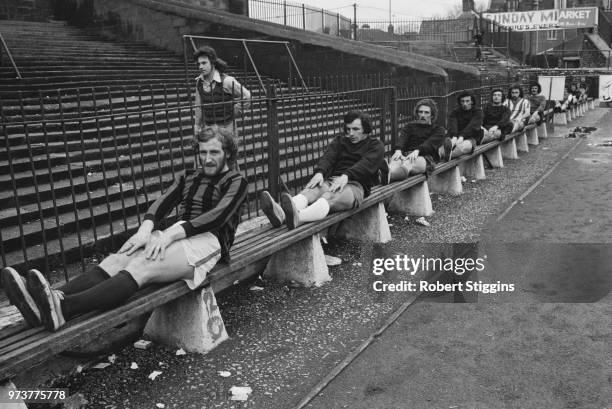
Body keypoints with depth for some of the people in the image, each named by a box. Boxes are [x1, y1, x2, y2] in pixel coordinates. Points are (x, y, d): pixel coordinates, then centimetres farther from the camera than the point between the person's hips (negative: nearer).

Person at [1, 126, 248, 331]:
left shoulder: (235, 182, 7)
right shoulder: (189, 177, 25)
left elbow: (216, 217, -11)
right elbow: (162, 204, 9)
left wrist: (171, 234, -22)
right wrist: (146, 230, -14)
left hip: (207, 241, -6)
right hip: (176, 237, 6)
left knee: (142, 267, -33)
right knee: (117, 260, -23)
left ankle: (62, 309, -52)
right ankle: (53, 300, -43)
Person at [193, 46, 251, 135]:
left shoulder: (227, 81, -16)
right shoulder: (199, 82, 1)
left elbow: (247, 97, -6)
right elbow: (199, 106, 11)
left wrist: (234, 113, 0)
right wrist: (197, 125, 13)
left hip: (226, 127, -4)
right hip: (207, 126, 5)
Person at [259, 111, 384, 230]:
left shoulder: (375, 146, 12)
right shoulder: (339, 141, 26)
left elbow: (365, 165, -9)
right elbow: (328, 157, 6)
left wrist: (346, 176, -28)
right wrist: (319, 172, -17)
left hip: (355, 185, -4)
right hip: (332, 180, 5)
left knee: (330, 196, -37)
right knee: (310, 190, -30)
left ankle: (298, 217, -69)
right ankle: (282, 214, -60)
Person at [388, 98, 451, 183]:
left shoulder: (438, 130, 22)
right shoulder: (410, 127, 31)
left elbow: (431, 143, -1)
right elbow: (402, 138, 8)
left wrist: (417, 150, -23)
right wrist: (398, 150, -17)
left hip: (426, 157, -3)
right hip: (407, 154, 3)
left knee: (407, 164, -41)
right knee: (393, 164, -37)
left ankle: (387, 177, -67)